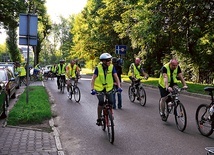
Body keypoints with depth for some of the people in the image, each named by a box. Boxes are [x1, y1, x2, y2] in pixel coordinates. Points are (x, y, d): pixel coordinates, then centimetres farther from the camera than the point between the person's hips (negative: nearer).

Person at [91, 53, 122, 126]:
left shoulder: (112, 67, -10)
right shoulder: (98, 68, -17)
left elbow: (116, 77, -12)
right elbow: (93, 79, -19)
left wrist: (119, 86, -26)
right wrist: (92, 89, -31)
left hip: (109, 88, 3)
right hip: (99, 88, -2)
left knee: (111, 102, -10)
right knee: (101, 102, -19)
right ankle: (99, 119, -3)